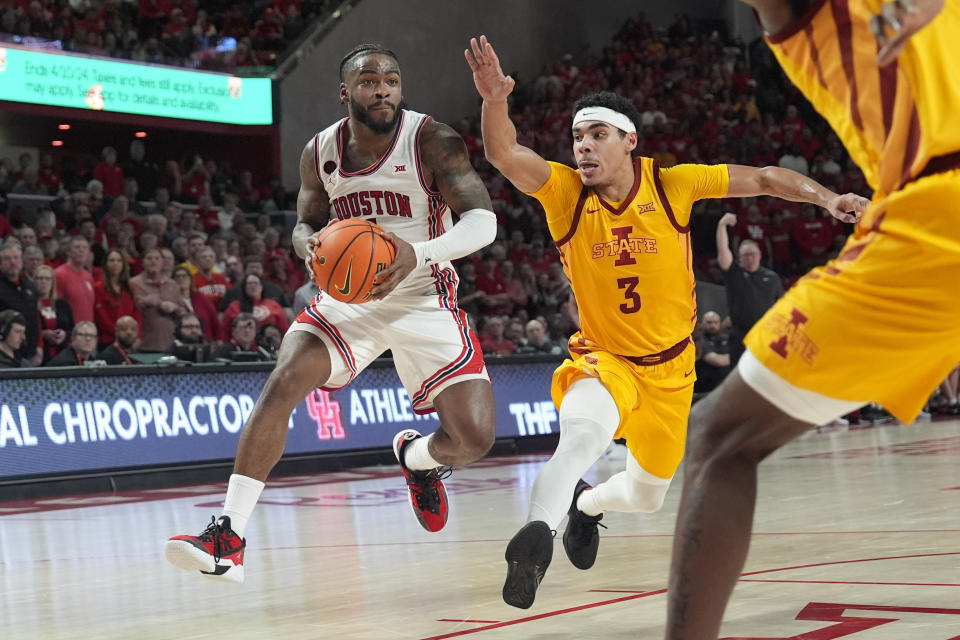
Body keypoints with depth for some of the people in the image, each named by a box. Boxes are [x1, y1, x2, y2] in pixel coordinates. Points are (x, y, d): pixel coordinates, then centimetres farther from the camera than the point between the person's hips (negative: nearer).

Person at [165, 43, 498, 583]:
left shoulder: (434, 143, -15)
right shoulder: (320, 153, -3)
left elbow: (482, 221, -22)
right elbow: (307, 223, 13)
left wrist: (419, 254, -41)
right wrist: (310, 247, -13)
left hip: (424, 300, -2)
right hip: (347, 293, 2)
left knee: (475, 438, -14)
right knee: (281, 385, -23)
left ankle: (418, 457, 26)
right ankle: (227, 541, -22)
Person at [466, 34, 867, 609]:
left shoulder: (671, 185, -14)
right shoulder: (566, 192, -15)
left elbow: (762, 179, -7)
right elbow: (506, 155, -33)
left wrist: (826, 197, -20)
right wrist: (495, 101, -51)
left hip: (669, 367, 3)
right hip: (603, 359, -3)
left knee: (647, 496, 18)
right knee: (585, 433, -39)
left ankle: (587, 505, 51)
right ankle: (536, 535, -30)